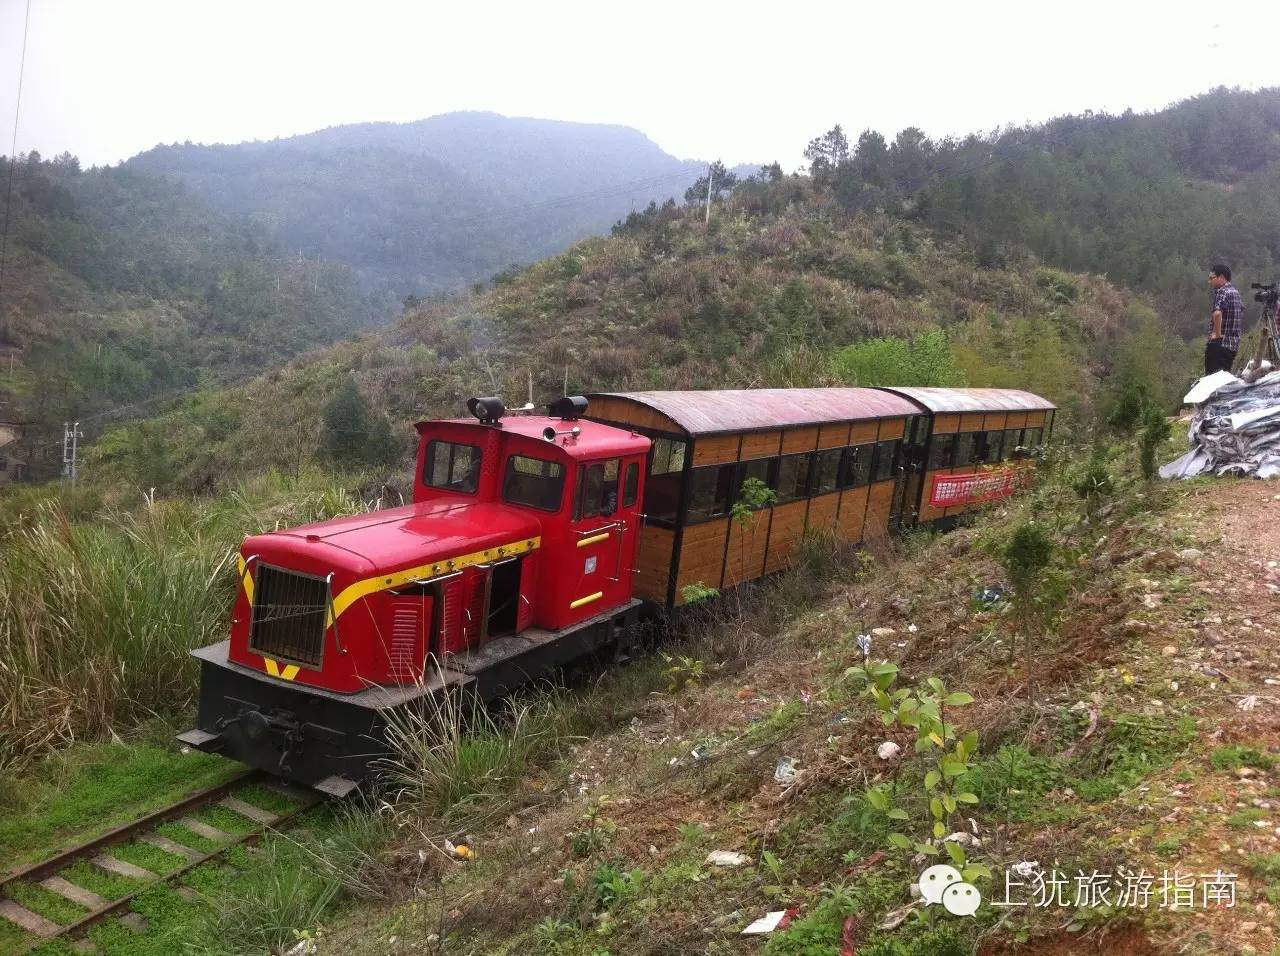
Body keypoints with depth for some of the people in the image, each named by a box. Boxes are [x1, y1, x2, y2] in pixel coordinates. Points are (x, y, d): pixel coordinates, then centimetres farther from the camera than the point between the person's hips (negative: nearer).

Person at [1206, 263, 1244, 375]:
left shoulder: (1221, 292, -13)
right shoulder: (1236, 293, 17)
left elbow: (1217, 314, -30)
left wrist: (1217, 334, -20)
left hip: (1219, 343, -9)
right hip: (1234, 344, 9)